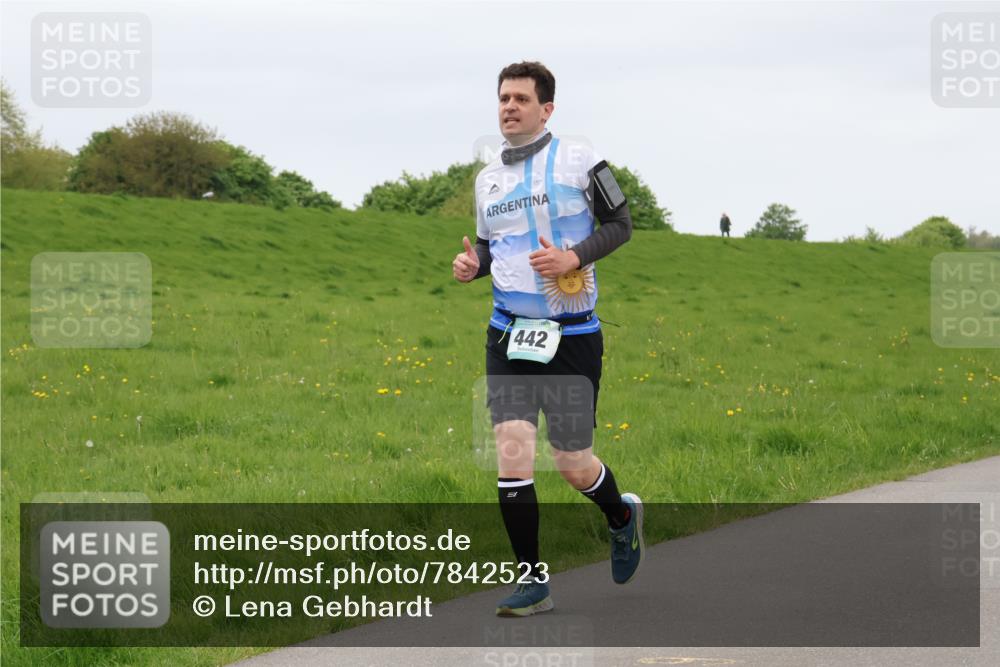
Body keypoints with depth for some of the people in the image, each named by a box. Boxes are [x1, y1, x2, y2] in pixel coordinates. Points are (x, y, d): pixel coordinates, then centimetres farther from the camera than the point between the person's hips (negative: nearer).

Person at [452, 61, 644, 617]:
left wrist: (574, 258, -18)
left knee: (574, 466, 3)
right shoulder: (488, 177, 11)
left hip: (572, 335, -4)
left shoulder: (577, 158, -5)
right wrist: (473, 262, 0)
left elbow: (621, 223, -2)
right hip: (508, 334, 4)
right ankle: (533, 580, -2)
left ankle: (623, 518, 38)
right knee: (512, 449, -11)